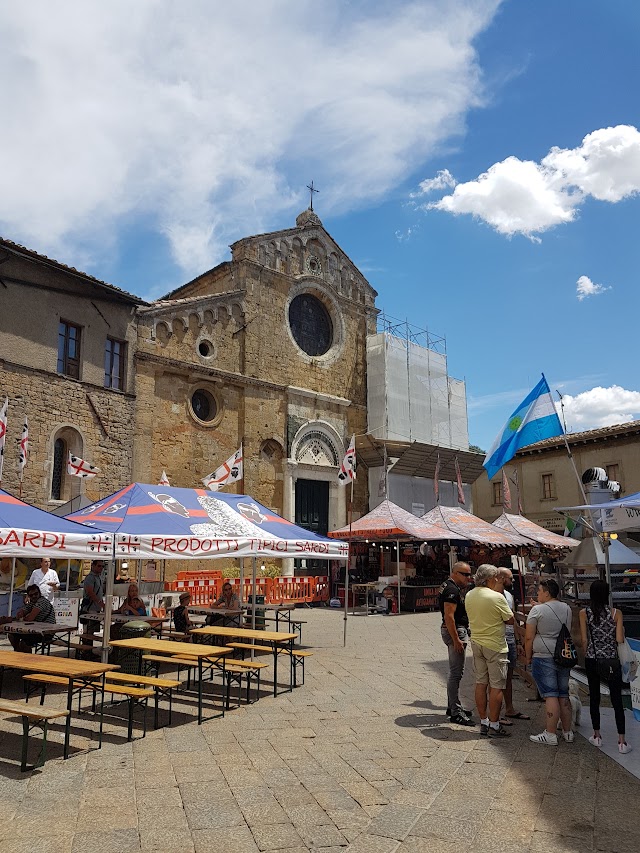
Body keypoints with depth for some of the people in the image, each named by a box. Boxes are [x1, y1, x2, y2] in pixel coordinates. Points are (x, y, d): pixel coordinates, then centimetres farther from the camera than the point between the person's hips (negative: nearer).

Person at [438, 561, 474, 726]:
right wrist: (456, 640, -24)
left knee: (456, 671, 18)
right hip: (455, 631, -11)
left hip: (459, 630, 11)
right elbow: (449, 616, -24)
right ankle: (455, 712, -3)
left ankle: (453, 706, 28)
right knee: (456, 673, -7)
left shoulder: (453, 587, 14)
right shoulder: (452, 590, -19)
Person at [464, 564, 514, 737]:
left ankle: (483, 723, 19)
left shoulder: (469, 596, 3)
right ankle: (494, 726, 6)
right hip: (495, 645, -6)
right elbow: (510, 620, -8)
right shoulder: (497, 597, -17)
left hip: (476, 643, 7)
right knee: (496, 686, 2)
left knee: (481, 683, 12)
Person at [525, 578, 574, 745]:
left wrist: (528, 657, 4)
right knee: (564, 695, 13)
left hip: (543, 657, -6)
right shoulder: (567, 609, 8)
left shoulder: (537, 610, -10)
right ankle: (568, 732, 20)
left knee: (550, 695, -5)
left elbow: (529, 637, -11)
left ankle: (550, 734, -2)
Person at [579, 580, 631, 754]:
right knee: (617, 699, 6)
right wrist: (622, 632, 12)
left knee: (594, 697, 12)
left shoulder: (584, 613, -5)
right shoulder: (616, 613, -8)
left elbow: (584, 640, -2)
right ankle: (621, 741, 6)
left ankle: (597, 736, 20)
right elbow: (620, 640, -9)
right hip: (612, 660, -1)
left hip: (592, 660, 1)